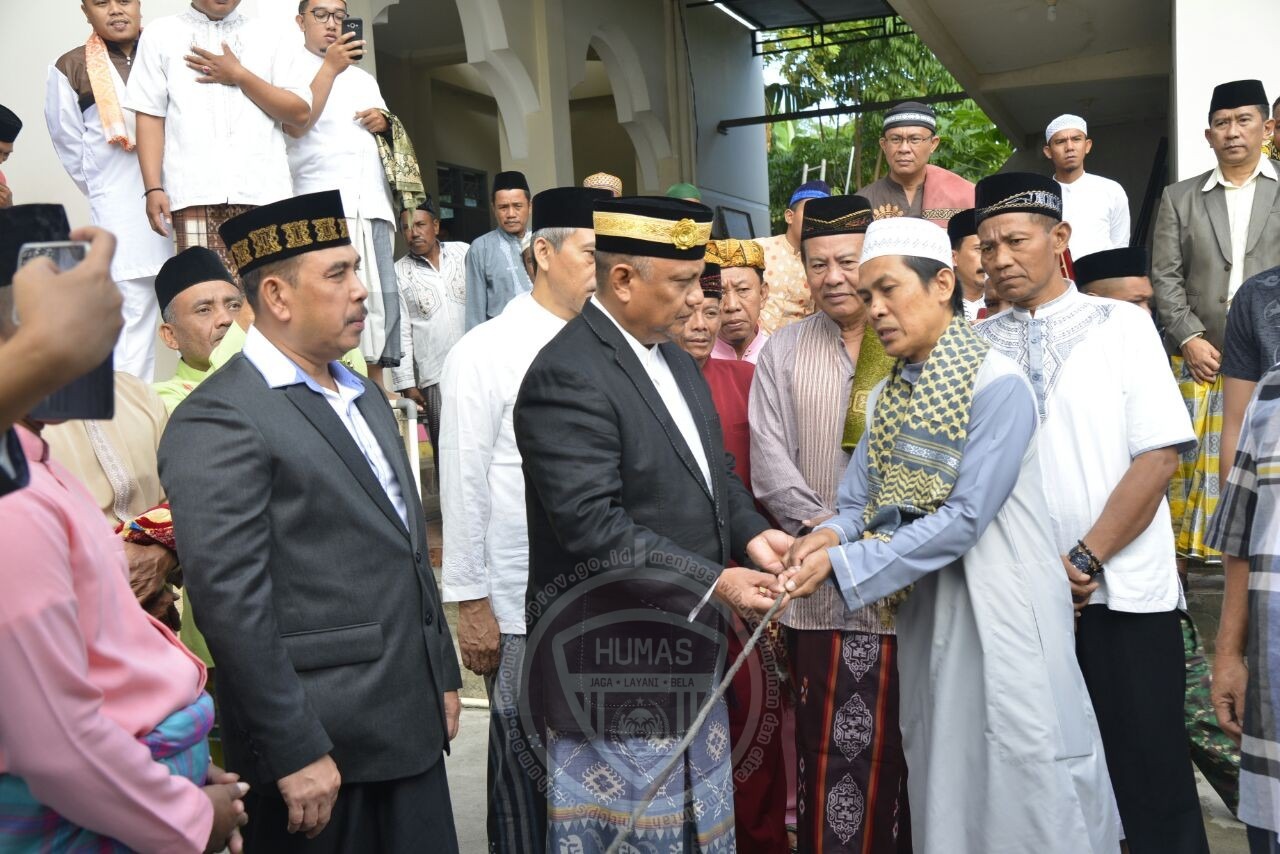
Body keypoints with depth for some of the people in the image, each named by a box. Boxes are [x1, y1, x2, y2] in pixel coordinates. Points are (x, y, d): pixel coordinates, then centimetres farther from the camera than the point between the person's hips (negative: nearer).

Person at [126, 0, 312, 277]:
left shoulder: (268, 37, 17)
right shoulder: (160, 34, 15)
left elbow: (301, 111, 8)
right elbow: (150, 116, 7)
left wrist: (240, 76, 0)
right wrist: (153, 187, -4)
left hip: (264, 191, 1)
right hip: (196, 193, 0)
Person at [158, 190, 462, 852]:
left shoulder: (365, 397, 13)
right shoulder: (218, 420, -13)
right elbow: (232, 601, -18)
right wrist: (296, 753, -17)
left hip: (411, 726, 7)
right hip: (320, 746, -7)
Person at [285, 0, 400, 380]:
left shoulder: (363, 77, 29)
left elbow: (386, 128, 32)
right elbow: (296, 124, -7)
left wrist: (383, 121, 9)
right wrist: (330, 67, -8)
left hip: (372, 203, 5)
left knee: (377, 296, -1)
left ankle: (375, 391, 1)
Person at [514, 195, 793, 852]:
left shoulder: (674, 358, 9)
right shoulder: (568, 376, -21)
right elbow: (592, 526, -26)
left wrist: (750, 532, -3)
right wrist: (715, 580, -25)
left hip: (687, 639, 9)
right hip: (616, 657, -8)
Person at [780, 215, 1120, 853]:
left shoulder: (997, 385, -14)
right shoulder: (885, 399, 9)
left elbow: (964, 518, -20)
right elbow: (857, 505, 7)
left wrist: (840, 566, -21)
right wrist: (831, 536, -16)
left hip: (1000, 617, -6)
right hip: (925, 618, 7)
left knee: (1019, 793, 2)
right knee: (942, 786, 16)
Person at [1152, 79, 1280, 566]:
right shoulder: (1179, 198, 12)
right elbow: (1165, 276, 5)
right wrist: (1190, 338, -6)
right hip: (1201, 358, 1)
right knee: (1196, 462, 1)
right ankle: (1185, 555, 8)